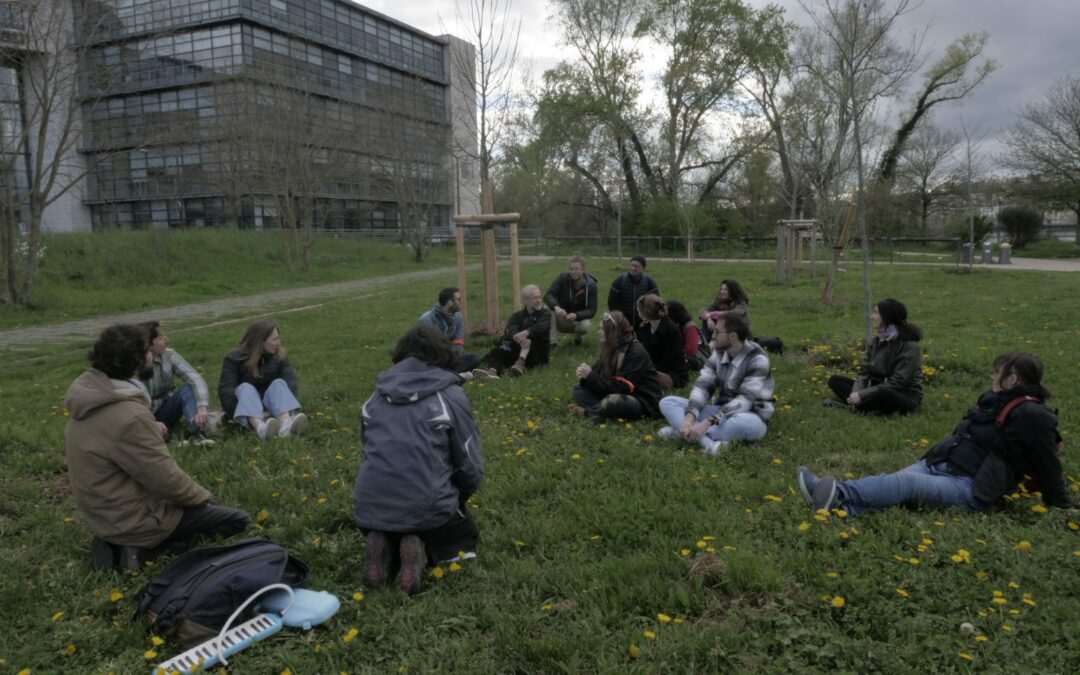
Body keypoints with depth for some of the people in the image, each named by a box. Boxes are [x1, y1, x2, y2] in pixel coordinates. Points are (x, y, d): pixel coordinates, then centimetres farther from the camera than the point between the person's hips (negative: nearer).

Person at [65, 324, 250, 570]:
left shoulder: (90, 396, -2)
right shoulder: (129, 416, -30)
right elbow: (166, 480, -22)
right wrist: (202, 495, -6)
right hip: (132, 519, -9)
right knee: (237, 520, -1)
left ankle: (117, 542, 11)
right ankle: (140, 546, -4)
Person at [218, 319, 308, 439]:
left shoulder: (279, 356, -1)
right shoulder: (234, 359, -9)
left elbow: (291, 382, -14)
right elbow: (226, 390, -20)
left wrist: (285, 407, -34)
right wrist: (249, 414, -34)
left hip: (267, 404, 2)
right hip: (242, 407, -2)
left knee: (279, 383, -25)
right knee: (246, 388, -31)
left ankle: (286, 423, -58)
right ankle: (260, 427, -63)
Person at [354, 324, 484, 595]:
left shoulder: (376, 396, 11)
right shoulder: (451, 395, -3)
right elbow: (470, 464, 0)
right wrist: (457, 498, 19)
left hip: (371, 508, 4)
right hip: (429, 507, -4)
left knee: (384, 531, 38)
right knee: (465, 536, 28)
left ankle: (384, 547, 3)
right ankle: (422, 551, -3)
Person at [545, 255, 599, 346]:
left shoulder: (590, 285, -18)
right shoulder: (563, 278, -17)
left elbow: (591, 311, -21)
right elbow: (548, 296, -26)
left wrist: (576, 315, -41)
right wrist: (556, 307, -48)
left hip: (579, 318, 0)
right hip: (562, 319, 1)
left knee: (586, 325, -33)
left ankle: (577, 335, 4)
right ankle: (551, 342, -24)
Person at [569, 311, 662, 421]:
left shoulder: (636, 353, -22)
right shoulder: (610, 348, 3)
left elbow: (619, 387, -25)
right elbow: (600, 376, 5)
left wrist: (590, 375, -23)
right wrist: (586, 376, -17)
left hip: (642, 402, -8)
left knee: (613, 401, -39)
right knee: (578, 390, 1)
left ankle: (587, 411, -12)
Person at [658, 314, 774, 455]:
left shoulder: (757, 360, -18)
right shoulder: (719, 353, 1)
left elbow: (745, 400, -27)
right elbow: (703, 386, -7)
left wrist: (707, 423, -35)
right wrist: (689, 418, -26)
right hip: (721, 413, 6)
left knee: (750, 424, -43)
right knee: (667, 402, -8)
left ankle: (681, 432, -30)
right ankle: (707, 442, -34)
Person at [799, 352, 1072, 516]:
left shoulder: (1031, 416, -8)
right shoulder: (996, 401, 19)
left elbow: (1048, 464, -3)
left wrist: (1061, 505, 4)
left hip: (969, 489, -8)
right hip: (938, 465, 8)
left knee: (905, 483, -32)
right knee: (894, 481, -19)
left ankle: (840, 493, -52)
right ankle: (837, 505, -41)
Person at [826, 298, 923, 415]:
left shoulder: (909, 345, -18)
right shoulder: (876, 340, 5)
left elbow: (897, 383, -23)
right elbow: (865, 371, 2)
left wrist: (862, 395, -27)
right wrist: (856, 393, -19)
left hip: (905, 397, -7)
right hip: (878, 389, 8)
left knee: (883, 394, -41)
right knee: (835, 380, -5)